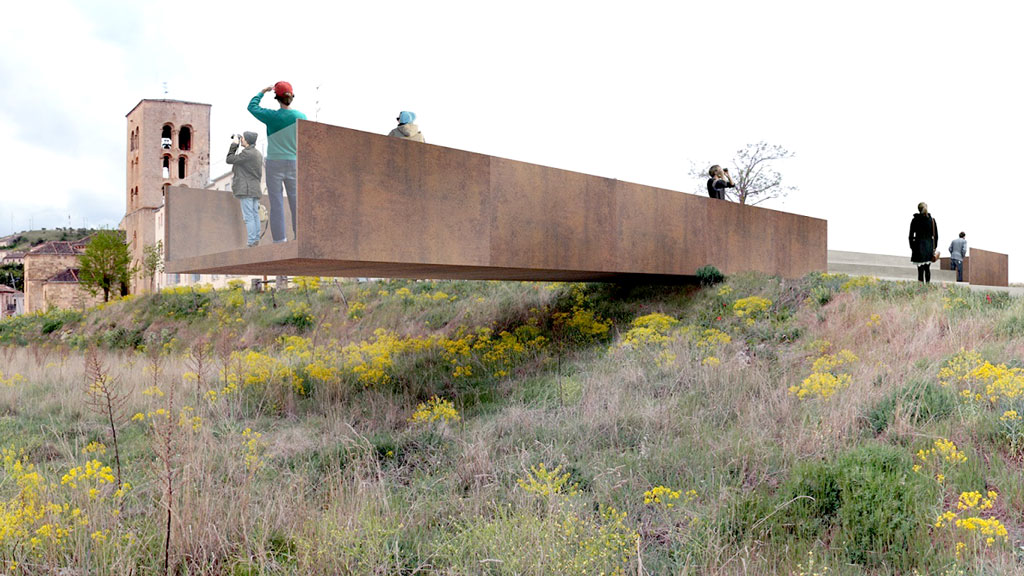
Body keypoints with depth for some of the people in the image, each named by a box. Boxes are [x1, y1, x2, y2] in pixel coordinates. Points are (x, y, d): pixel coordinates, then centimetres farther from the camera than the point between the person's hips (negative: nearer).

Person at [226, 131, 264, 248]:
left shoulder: (247, 153, -15)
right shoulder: (258, 153, 14)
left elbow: (229, 159, -7)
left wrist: (234, 144, -1)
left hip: (246, 190, -9)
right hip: (255, 189, 9)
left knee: (248, 217, -9)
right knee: (255, 215, 9)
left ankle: (251, 243, -11)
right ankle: (256, 241, 10)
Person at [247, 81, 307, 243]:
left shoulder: (272, 116, -5)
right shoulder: (301, 117, -1)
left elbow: (252, 107, 13)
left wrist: (262, 92, 25)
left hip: (274, 163, -1)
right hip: (293, 163, 1)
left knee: (276, 202, 1)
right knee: (296, 201, 4)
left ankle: (280, 239, -2)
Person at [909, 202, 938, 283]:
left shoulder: (915, 220, -2)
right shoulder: (932, 220, 2)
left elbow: (911, 236, 0)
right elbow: (936, 236, 4)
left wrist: (912, 247, 9)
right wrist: (934, 247, 12)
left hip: (919, 246, -2)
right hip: (929, 247, 2)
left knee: (920, 269, -4)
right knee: (927, 268, 13)